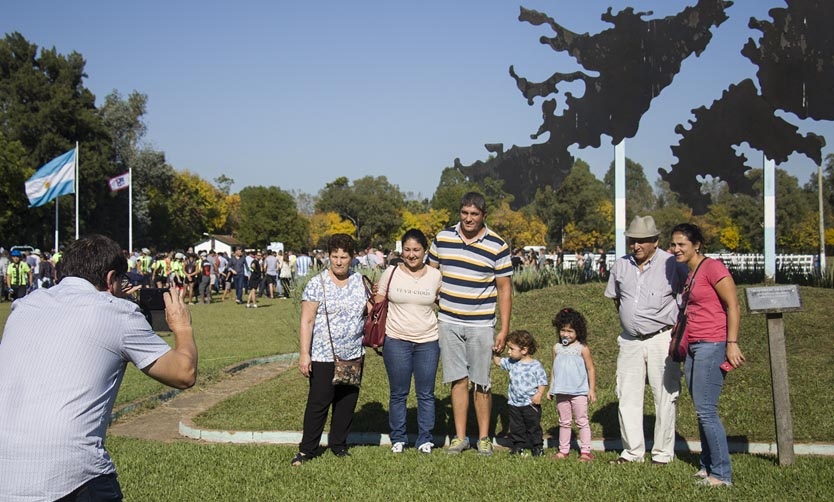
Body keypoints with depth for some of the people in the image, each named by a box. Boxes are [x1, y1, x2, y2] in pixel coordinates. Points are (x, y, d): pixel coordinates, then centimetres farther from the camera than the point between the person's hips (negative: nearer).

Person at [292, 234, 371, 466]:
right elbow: (307, 321, -9)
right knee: (318, 402, 0)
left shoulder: (359, 282, 6)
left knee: (347, 402, 12)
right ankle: (307, 449, 12)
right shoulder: (317, 284, -7)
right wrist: (304, 354, -14)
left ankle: (338, 444, 27)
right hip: (323, 357, -4)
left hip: (353, 355, 5)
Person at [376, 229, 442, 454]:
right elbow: (378, 305, 6)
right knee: (398, 393, 8)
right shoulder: (391, 273, 0)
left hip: (428, 342, 1)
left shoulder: (435, 276, 2)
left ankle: (425, 439, 18)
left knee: (426, 394, 6)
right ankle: (398, 438, 21)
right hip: (396, 341, 0)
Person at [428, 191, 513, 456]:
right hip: (448, 322, 2)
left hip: (481, 325, -2)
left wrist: (504, 330, -5)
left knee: (481, 383, 3)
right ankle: (460, 436, 14)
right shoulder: (443, 238, 3)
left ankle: (484, 437, 15)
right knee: (458, 380, 5)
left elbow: (504, 290, -1)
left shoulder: (497, 246, -4)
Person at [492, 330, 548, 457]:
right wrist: (494, 353, 3)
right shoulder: (511, 363, 2)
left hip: (531, 403, -5)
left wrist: (539, 394, -22)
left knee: (533, 427, 7)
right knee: (516, 427, 12)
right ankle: (518, 445, 23)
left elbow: (543, 382, -9)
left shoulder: (536, 366, -12)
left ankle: (537, 446, 19)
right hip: (514, 403, 5)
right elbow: (498, 362, 17)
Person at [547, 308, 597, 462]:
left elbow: (590, 369, -4)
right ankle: (563, 450, 19)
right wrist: (551, 388, 13)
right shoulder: (557, 347, 7)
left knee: (582, 421, 2)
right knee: (564, 422, 12)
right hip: (561, 392, 4)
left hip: (579, 391, -4)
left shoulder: (582, 348, -6)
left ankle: (585, 451, 8)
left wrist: (592, 389, -7)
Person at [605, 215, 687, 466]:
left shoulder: (671, 264, -8)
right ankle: (632, 451, 16)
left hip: (661, 339, -5)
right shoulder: (621, 265, 7)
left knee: (664, 397, 1)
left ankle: (663, 453, 11)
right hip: (630, 341, 5)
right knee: (627, 396, 6)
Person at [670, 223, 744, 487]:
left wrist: (732, 343, -18)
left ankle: (722, 474, -1)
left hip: (712, 346, -9)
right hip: (693, 347, 9)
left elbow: (733, 307, -13)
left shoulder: (712, 267, -9)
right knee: (702, 411, 11)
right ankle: (708, 466, 19)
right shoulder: (688, 274, 17)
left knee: (706, 411, -9)